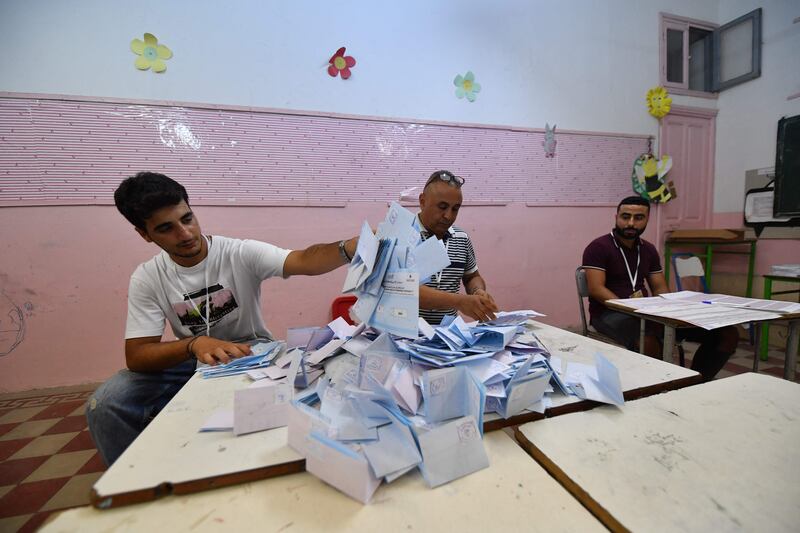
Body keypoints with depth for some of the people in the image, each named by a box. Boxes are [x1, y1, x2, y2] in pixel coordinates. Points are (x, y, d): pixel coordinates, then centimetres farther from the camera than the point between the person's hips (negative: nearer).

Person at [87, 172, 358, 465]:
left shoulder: (240, 253, -17)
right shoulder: (147, 278, -7)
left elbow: (305, 261, -34)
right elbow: (136, 355, -13)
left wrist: (352, 247, -55)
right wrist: (195, 344, -35)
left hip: (252, 352, -2)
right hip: (192, 360, 3)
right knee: (106, 404, -16)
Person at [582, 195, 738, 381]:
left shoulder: (648, 250, 16)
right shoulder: (598, 247, -6)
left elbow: (660, 289, 14)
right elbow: (596, 289, -16)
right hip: (609, 314, -7)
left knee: (727, 334, -4)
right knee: (648, 338, -40)